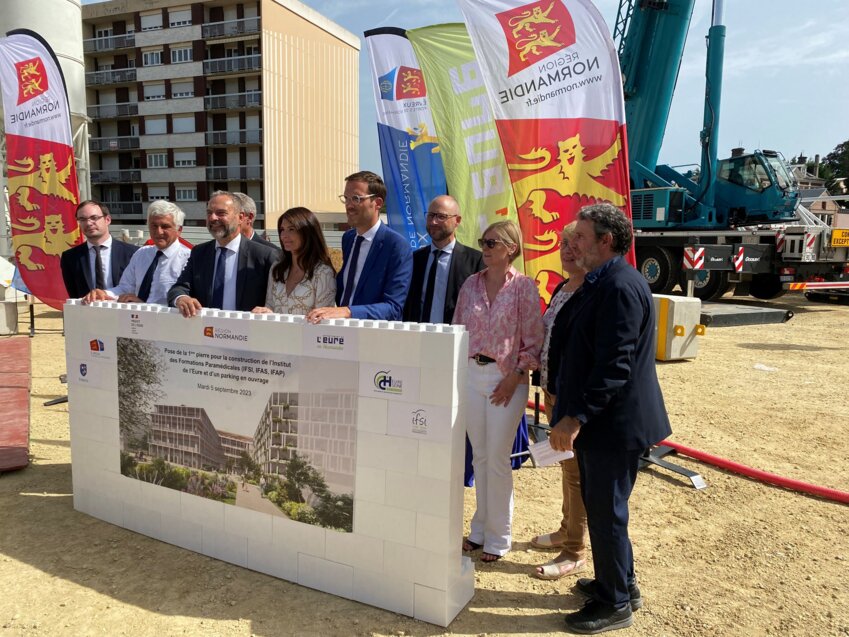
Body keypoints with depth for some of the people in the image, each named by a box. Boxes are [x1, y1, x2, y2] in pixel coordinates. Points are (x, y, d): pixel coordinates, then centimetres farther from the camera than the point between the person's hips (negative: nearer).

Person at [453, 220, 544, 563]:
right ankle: (480, 528, 28)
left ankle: (498, 536, 18)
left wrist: (514, 377, -13)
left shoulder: (524, 287, -7)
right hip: (471, 373, 4)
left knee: (497, 459, 2)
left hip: (506, 378, -4)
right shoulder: (471, 284, 6)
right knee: (479, 456, 13)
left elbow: (533, 342, -7)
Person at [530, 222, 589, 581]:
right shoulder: (561, 289, 11)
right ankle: (567, 531, 37)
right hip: (553, 391, 9)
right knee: (568, 466, 20)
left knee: (576, 470, 2)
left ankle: (575, 553, 16)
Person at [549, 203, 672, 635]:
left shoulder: (620, 287, -20)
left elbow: (615, 364, -26)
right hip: (599, 420, 10)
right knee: (601, 506, 21)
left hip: (613, 423, -10)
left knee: (605, 512, 4)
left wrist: (577, 417, -25)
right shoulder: (600, 283, 12)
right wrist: (573, 413, 19)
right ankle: (620, 583, 39)